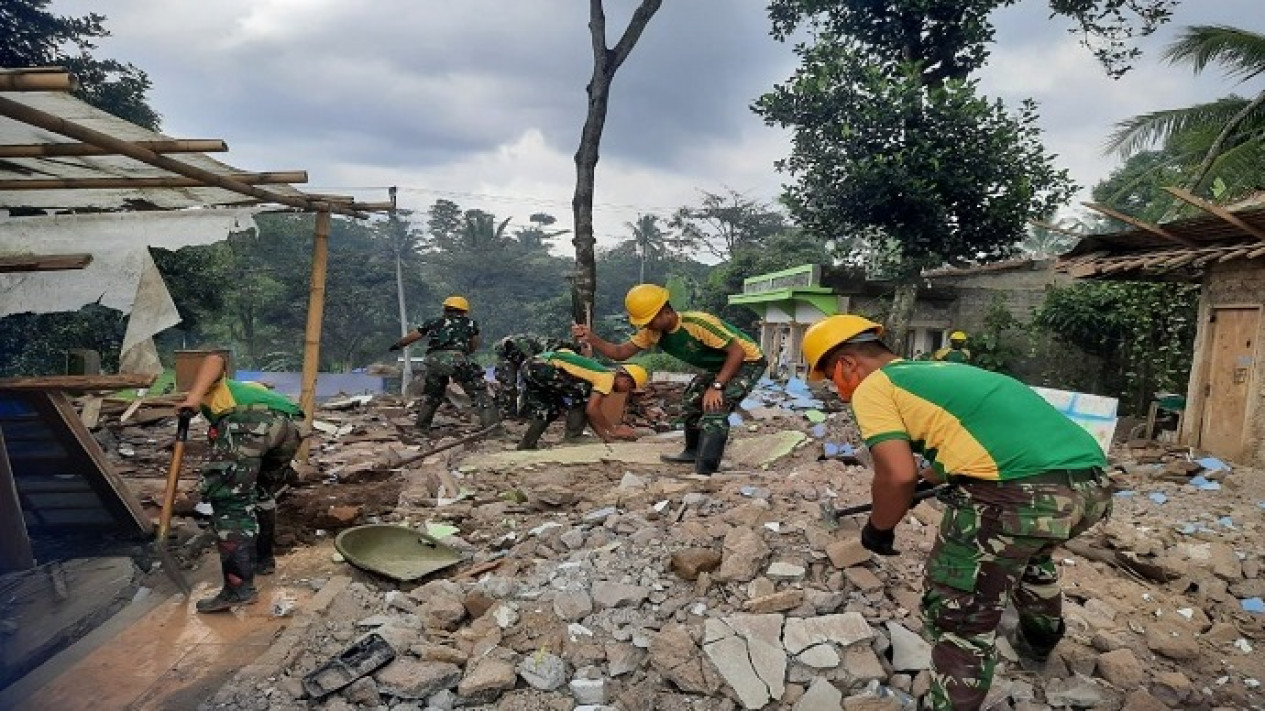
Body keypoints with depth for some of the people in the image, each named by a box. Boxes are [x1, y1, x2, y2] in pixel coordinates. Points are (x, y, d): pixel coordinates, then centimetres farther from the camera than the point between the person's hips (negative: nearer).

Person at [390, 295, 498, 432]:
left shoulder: (434, 322, 28)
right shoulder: (470, 323, 22)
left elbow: (411, 337, 37)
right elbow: (474, 346, 28)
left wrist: (397, 345, 53)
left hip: (433, 359, 4)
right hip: (457, 357, -3)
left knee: (432, 395, 25)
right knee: (479, 391, 3)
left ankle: (421, 426, 29)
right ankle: (490, 424, -9)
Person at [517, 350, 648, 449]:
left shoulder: (599, 373, 23)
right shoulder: (608, 376, -4)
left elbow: (588, 412, 26)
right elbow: (591, 410, -13)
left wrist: (605, 436, 21)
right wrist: (614, 429, -1)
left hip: (529, 367, 10)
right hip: (545, 367, -10)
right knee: (582, 395, -6)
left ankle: (526, 447, 21)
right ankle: (573, 437, 2)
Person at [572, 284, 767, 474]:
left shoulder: (698, 323, -35)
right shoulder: (653, 332, -11)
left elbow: (737, 352, -31)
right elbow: (620, 352, -9)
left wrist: (716, 387, -34)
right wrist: (591, 339, -26)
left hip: (748, 361, -9)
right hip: (719, 366, 9)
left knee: (714, 408, -25)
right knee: (691, 402, 18)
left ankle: (704, 472, -22)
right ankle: (694, 452, 39)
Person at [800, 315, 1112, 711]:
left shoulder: (871, 387, 5)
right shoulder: (935, 369, 29)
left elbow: (897, 476, -6)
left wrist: (877, 529, 12)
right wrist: (928, 476, 52)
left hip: (1015, 493, -10)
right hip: (1091, 484, 10)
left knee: (957, 619, 10)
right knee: (1029, 550, 40)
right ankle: (1039, 641, 65)